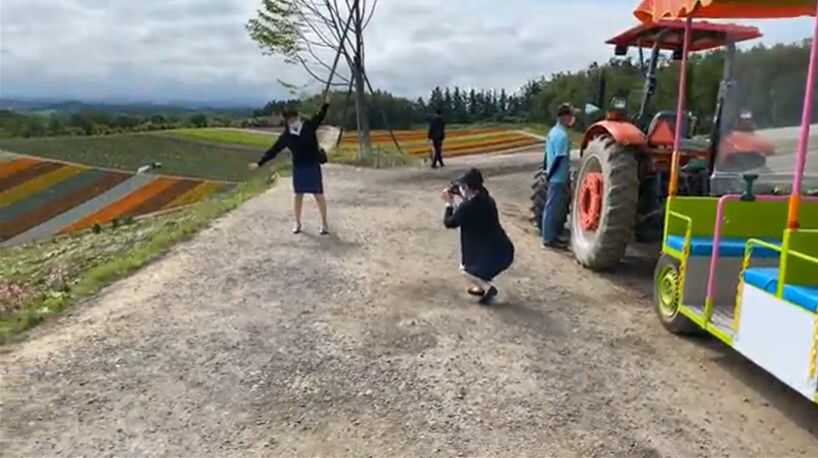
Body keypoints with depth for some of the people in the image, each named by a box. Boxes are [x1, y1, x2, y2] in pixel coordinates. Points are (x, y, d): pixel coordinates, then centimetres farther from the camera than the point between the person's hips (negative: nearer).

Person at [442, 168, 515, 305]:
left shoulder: (467, 206, -14)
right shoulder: (487, 199, 9)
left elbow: (449, 223, 1)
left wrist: (449, 203, 14)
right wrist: (462, 196, 25)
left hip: (494, 255, -7)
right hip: (506, 251, 7)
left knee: (465, 269, 20)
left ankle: (487, 287, -2)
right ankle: (481, 286, 30)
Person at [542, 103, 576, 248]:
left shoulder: (554, 131, 10)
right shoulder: (562, 135, -21)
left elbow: (548, 154, 16)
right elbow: (559, 159, -22)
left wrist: (547, 171, 20)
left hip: (554, 178, 10)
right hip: (559, 179, -10)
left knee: (555, 208, 17)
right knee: (554, 209, -1)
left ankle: (552, 235, 27)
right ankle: (549, 239, 7)